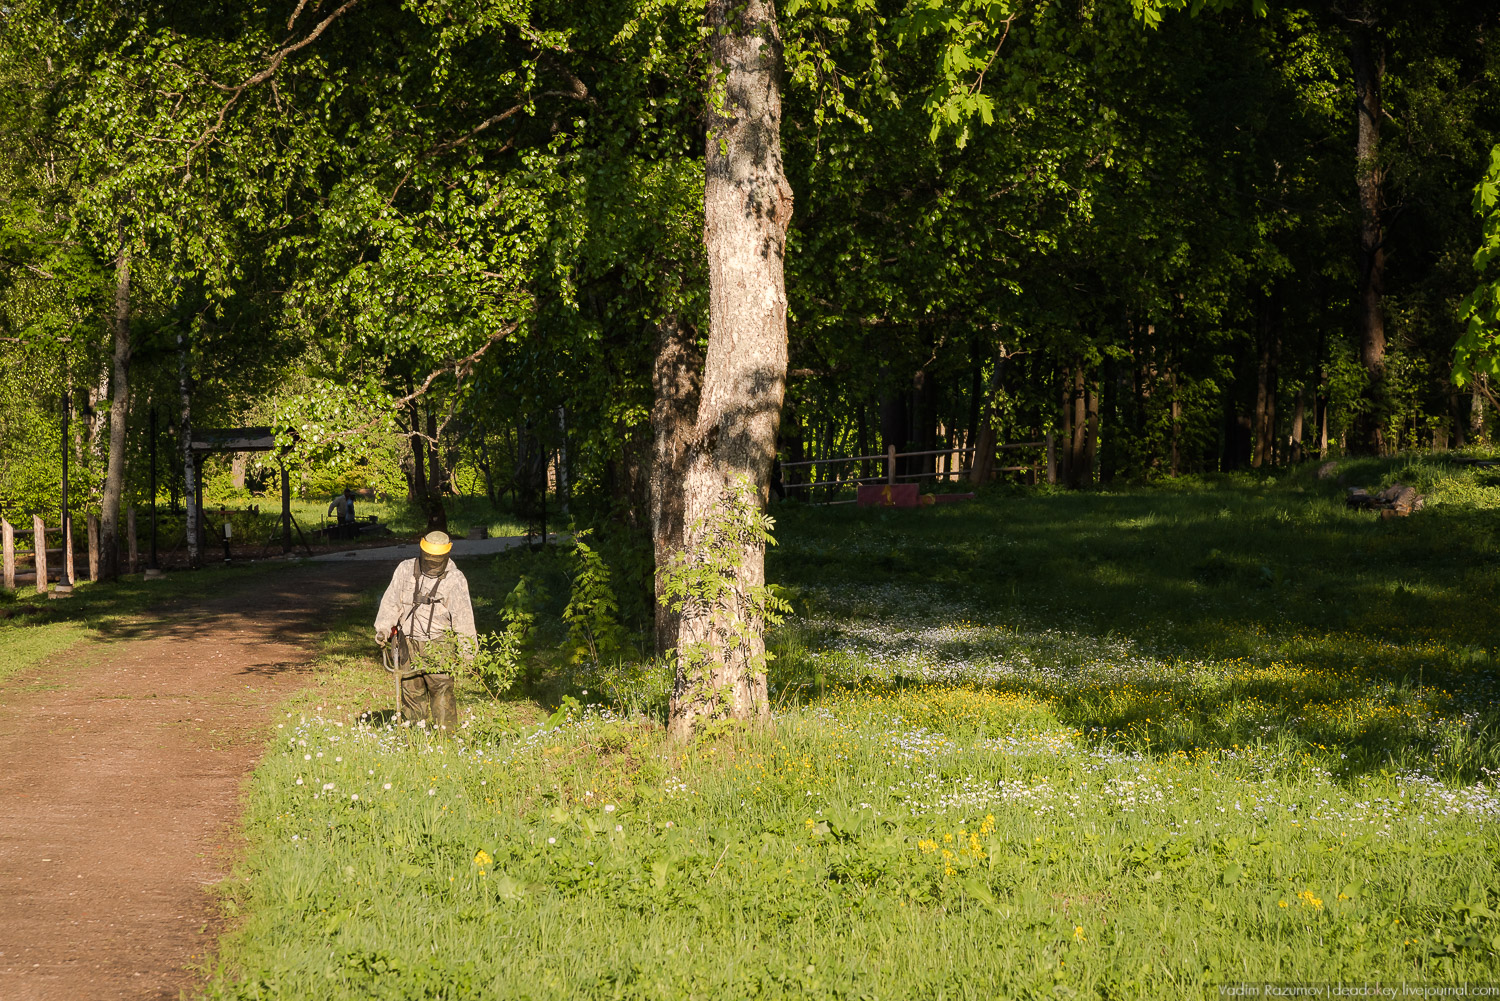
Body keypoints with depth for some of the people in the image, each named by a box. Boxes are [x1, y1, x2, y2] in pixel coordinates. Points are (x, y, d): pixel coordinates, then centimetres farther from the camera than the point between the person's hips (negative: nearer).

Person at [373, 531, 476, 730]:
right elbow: (391, 601, 9)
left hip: (438, 646, -4)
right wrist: (383, 628, -5)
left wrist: (466, 649, -7)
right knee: (411, 691, 7)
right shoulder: (405, 570, 5)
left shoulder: (455, 579, -4)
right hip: (409, 645, 4)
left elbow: (463, 616, -5)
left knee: (442, 692, -10)